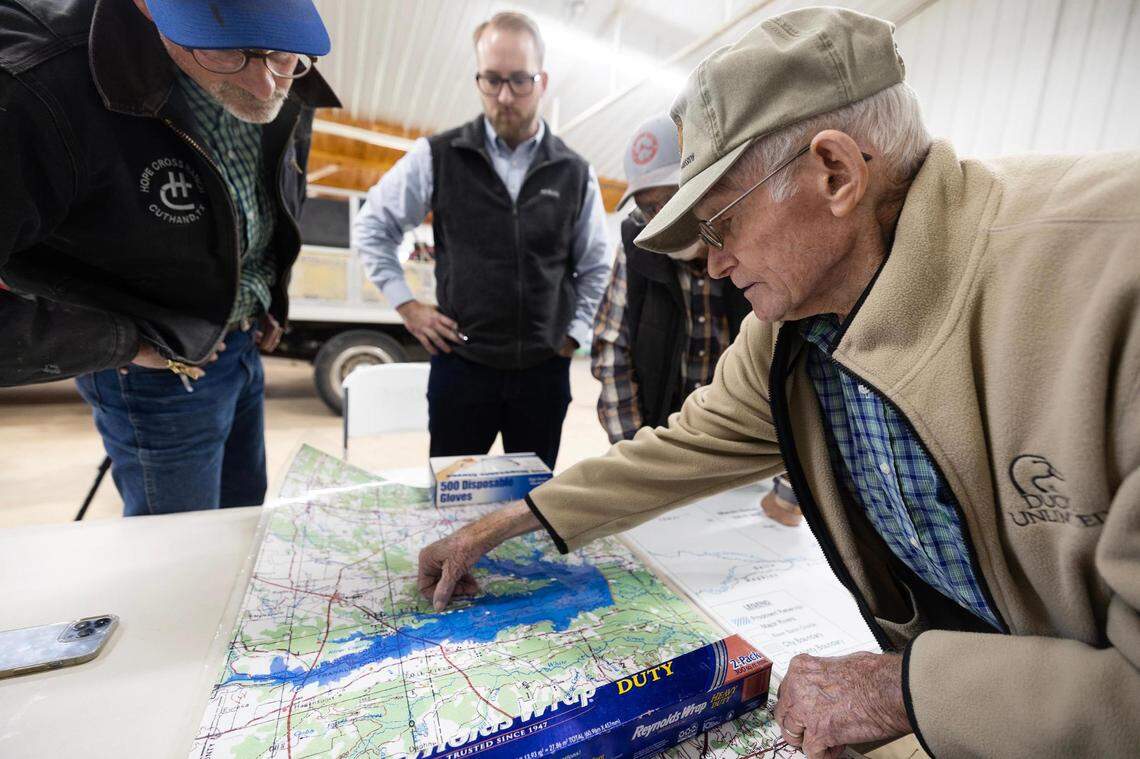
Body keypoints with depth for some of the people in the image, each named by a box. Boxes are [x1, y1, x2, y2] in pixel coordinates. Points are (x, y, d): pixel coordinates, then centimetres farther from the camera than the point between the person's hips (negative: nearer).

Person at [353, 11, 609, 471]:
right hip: (461, 364, -1)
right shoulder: (437, 158, -1)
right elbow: (371, 227, 9)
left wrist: (574, 334, 5)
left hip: (544, 369, 2)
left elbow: (594, 267, 14)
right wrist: (406, 304, 1)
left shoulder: (575, 174, 4)